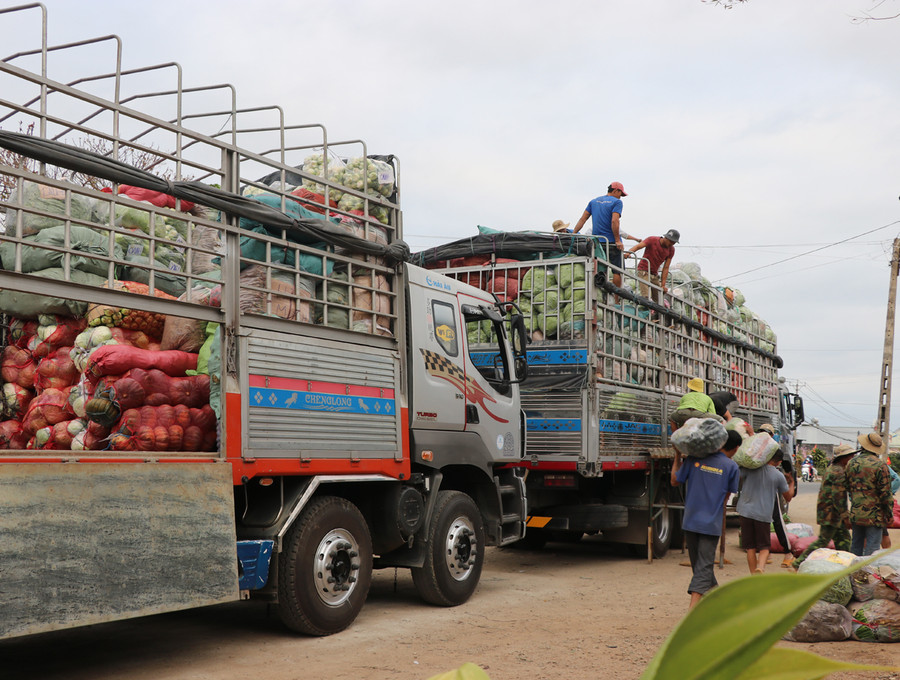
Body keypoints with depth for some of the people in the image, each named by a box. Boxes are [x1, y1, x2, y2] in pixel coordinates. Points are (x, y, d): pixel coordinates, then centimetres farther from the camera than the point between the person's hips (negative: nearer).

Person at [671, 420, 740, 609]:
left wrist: (677, 456, 16)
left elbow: (675, 481, 7)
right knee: (703, 566, -2)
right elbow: (728, 494, 4)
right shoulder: (730, 465, -6)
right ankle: (692, 610, -13)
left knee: (701, 564, 19)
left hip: (690, 521, 2)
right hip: (712, 523, -2)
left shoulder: (693, 459, -5)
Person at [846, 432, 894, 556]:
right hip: (874, 515, -5)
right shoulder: (880, 465, -12)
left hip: (855, 513, 5)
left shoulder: (851, 463, 5)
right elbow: (885, 493, -11)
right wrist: (890, 514, -3)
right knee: (872, 546, 0)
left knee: (856, 544, 15)